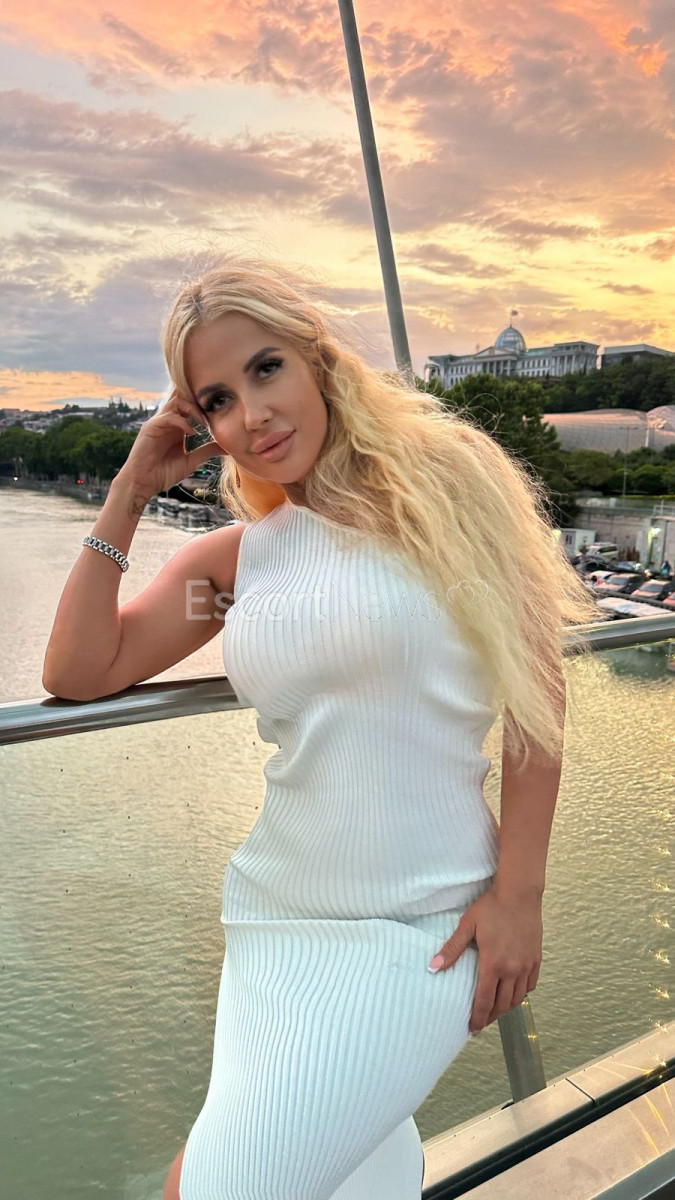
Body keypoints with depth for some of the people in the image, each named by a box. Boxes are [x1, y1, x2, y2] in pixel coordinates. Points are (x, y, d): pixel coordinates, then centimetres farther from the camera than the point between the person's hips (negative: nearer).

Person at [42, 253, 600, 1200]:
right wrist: (128, 493, -1)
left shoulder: (446, 479, -5)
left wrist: (518, 892, -10)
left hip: (423, 925, -4)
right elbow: (76, 673, 2)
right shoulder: (233, 556, 5)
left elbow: (536, 682, -7)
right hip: (275, 919, 4)